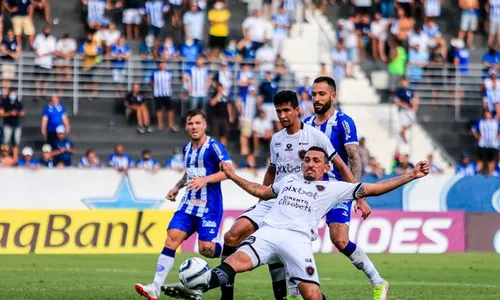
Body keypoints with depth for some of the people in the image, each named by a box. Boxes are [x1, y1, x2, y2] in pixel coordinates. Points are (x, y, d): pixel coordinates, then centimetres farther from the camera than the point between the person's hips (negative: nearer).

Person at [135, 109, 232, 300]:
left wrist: (205, 179, -27)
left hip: (209, 207, -6)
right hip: (189, 204, 6)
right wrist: (177, 187, 18)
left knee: (206, 249, -15)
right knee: (172, 238, -11)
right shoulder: (187, 148, 13)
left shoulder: (214, 147, -10)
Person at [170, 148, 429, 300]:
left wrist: (410, 176, 8)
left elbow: (372, 188, 14)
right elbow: (263, 192, 47)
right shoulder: (289, 179, 31)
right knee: (237, 261, -28)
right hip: (268, 232, 2)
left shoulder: (332, 188, 18)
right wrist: (233, 177, 48)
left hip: (298, 239, -2)